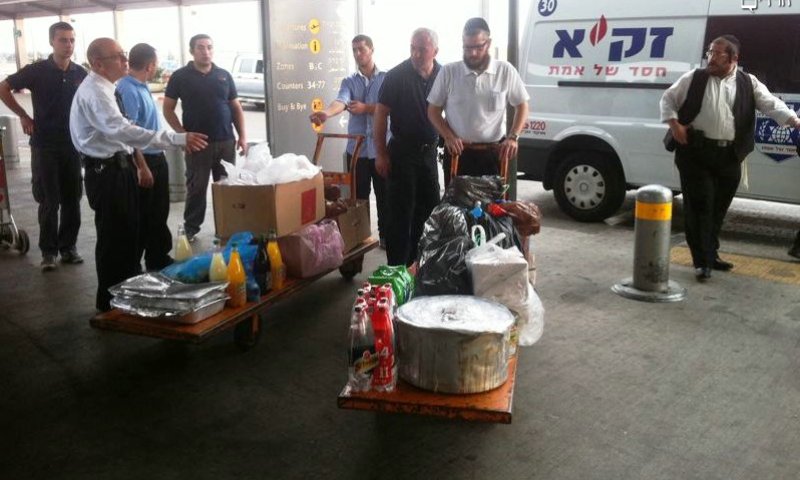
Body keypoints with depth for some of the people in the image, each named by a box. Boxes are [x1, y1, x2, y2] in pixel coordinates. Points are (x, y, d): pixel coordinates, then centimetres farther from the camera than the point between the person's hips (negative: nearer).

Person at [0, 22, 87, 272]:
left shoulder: (81, 74, 3)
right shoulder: (36, 71, -6)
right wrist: (24, 116, -2)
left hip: (73, 145, 3)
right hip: (45, 145, -3)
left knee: (72, 199, 7)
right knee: (49, 201, 1)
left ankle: (69, 246, 18)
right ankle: (48, 250, 11)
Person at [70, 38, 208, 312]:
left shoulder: (105, 89, 12)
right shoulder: (94, 92, -20)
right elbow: (122, 130, -35)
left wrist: (139, 165, 17)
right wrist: (178, 139, -40)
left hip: (120, 167, 10)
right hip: (106, 171, -10)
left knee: (129, 233, 19)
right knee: (113, 238, 0)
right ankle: (111, 302, 14)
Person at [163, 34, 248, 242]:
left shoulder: (224, 76, 9)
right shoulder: (180, 76, 0)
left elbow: (236, 107, 12)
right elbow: (168, 109, 2)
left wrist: (242, 136, 3)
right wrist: (182, 134, -10)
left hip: (226, 141, 3)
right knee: (197, 187, 3)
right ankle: (190, 228, 15)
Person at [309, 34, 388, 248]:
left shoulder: (387, 78, 3)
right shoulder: (349, 81, 7)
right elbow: (341, 101, -15)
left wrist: (365, 108, -14)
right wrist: (326, 112, -36)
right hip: (357, 148, 2)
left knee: (384, 195, 7)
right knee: (358, 196, 7)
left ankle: (385, 235, 20)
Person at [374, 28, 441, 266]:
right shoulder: (396, 76, -10)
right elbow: (381, 114, -9)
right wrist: (381, 153, -12)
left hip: (429, 151, 5)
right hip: (402, 152, -5)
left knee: (429, 208, 12)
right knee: (401, 211, -3)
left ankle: (417, 262, 28)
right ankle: (397, 268, 5)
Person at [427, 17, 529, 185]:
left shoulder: (505, 71, -2)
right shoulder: (448, 72, -3)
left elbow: (522, 106, 7)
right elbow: (433, 111, 4)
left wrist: (512, 137, -7)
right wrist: (448, 136, -11)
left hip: (493, 153, 0)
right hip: (457, 153, 0)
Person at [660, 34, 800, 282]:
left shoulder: (748, 83, 8)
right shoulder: (694, 78, 5)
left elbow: (771, 104, 0)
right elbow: (668, 99, 12)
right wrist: (675, 125, -2)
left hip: (729, 156, 3)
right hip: (696, 152, -2)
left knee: (719, 207, 12)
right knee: (699, 205, -6)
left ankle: (711, 254, 28)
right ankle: (702, 261, -3)